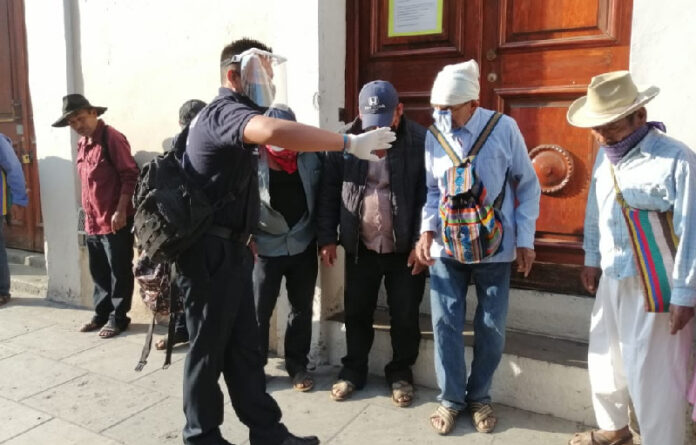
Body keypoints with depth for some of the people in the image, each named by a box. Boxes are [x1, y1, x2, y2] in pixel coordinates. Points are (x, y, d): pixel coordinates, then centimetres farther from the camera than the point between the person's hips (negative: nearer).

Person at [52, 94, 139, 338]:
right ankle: (102, 313, 29)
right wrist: (88, 213, 17)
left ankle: (118, 317, 14)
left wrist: (120, 211, -18)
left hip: (114, 220, -8)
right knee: (98, 272, 16)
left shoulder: (111, 138, -11)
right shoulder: (82, 144, 14)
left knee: (119, 272, 3)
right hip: (92, 220, 8)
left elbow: (130, 175, -15)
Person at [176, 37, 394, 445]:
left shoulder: (231, 115, 20)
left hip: (230, 249, 10)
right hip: (211, 252, -9)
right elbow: (274, 131, -39)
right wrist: (350, 143, -35)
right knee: (209, 347, 5)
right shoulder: (225, 110, -15)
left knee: (245, 346, 12)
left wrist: (245, 240, 20)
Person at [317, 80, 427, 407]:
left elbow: (428, 195, -9)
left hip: (404, 248, -2)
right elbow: (329, 192, 3)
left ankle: (400, 374, 30)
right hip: (359, 246, 2)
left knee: (405, 315, 9)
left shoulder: (419, 141, -10)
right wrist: (327, 238, 1)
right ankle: (353, 370, 33)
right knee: (357, 312, 14)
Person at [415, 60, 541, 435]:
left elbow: (528, 186, -3)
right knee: (445, 323, 4)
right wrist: (427, 230, -11)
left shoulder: (504, 128, -10)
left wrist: (525, 240, -6)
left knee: (491, 327, 8)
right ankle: (451, 397, 24)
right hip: (446, 247, 2)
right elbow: (432, 190, 4)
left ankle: (479, 396, 30)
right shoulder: (433, 135, -4)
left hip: (495, 248, -1)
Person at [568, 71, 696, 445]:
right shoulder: (605, 154, 3)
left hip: (656, 285, -7)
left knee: (652, 374, 5)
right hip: (612, 278, 7)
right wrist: (592, 258, 17)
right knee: (605, 359, 20)